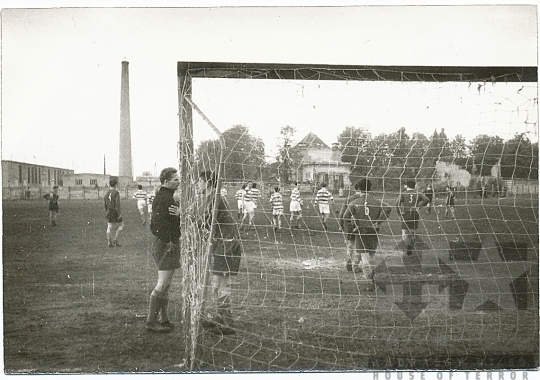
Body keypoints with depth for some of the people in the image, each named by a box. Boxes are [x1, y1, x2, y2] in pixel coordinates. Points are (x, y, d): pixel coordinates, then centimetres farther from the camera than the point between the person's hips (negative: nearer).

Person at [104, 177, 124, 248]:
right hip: (115, 212, -6)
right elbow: (117, 204, -20)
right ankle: (115, 240, 5)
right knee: (120, 225, 10)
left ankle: (110, 243, 10)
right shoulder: (116, 192, -15)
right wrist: (119, 213, -17)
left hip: (109, 212, 6)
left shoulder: (107, 193, 6)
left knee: (110, 227, 9)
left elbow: (105, 204, 12)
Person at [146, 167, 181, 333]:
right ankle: (151, 321, -2)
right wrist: (167, 242, -23)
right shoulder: (163, 198, -17)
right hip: (166, 245, -11)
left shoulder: (167, 196, 17)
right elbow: (159, 223, -25)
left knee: (165, 285, 14)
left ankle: (164, 320, 21)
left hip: (168, 244, 11)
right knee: (163, 284, -8)